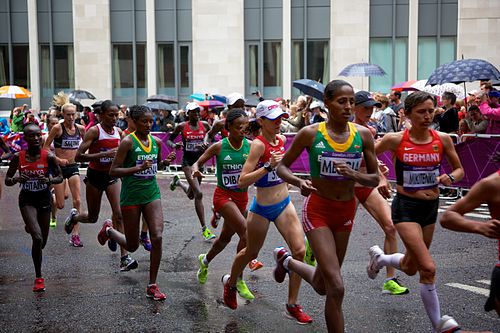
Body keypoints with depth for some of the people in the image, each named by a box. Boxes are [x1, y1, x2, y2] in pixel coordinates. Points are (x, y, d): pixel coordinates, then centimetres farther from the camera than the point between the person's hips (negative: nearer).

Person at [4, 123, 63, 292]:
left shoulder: (48, 157, -11)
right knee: (38, 238, -19)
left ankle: (30, 227, 51)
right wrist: (16, 179, -23)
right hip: (27, 200, -1)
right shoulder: (18, 157, -8)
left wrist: (50, 180, -24)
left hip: (44, 199, 2)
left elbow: (60, 177, -2)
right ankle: (39, 278, -5)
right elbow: (7, 180, 0)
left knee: (42, 242, 12)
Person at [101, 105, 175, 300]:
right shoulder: (128, 142, -11)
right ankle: (108, 230, 41)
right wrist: (139, 168, -24)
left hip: (152, 194, 4)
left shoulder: (157, 142, 6)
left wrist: (166, 162, 1)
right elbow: (113, 171, -13)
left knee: (157, 238, -12)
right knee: (132, 246, 8)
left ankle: (152, 286, 1)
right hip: (131, 196, -4)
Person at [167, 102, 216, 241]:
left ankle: (178, 182, 53)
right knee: (198, 194, -15)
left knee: (191, 195, 18)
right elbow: (169, 140, 5)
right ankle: (204, 229, -10)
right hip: (188, 161, -4)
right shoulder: (182, 126, -5)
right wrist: (174, 145, -17)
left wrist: (207, 145, -13)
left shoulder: (204, 125, 0)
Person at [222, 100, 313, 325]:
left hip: (284, 204, 6)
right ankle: (230, 282, 46)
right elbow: (242, 181, -28)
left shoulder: (281, 139, 2)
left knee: (299, 250, -7)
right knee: (251, 253, 15)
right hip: (262, 208, -6)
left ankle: (292, 306, 5)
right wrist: (269, 166, -33)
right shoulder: (258, 144, -19)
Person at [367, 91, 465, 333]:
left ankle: (378, 258, 52)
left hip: (431, 207, 5)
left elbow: (459, 169, 7)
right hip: (406, 207, -5)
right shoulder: (395, 140, -11)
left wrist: (450, 178, -13)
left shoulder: (442, 139, -4)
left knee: (410, 267, 20)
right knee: (428, 268, -16)